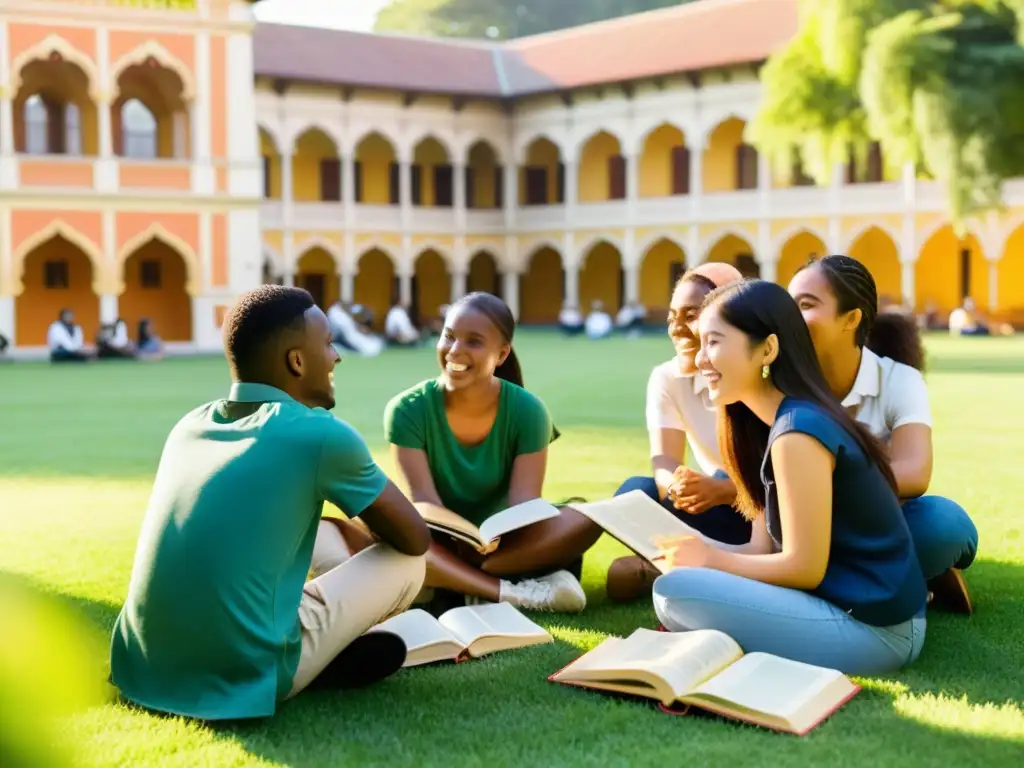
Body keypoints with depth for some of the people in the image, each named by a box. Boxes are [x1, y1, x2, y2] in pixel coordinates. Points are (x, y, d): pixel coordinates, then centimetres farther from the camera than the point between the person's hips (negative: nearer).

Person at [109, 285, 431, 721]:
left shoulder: (189, 425, 11)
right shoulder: (321, 435, -7)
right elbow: (415, 538, 6)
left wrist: (346, 537, 37)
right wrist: (366, 543, 29)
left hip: (145, 669, 7)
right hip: (242, 679, -7)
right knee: (407, 562, 11)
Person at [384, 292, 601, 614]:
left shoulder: (526, 411, -10)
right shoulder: (408, 410, -12)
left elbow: (523, 505, -18)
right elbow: (424, 501, -19)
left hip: (503, 545, 2)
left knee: (586, 520, -26)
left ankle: (450, 582, -28)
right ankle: (513, 593, -36)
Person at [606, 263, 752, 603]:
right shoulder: (667, 378, -3)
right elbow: (664, 461, -15)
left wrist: (722, 489, -43)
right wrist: (677, 485, -41)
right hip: (717, 508, 4)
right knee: (634, 494, -24)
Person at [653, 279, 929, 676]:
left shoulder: (797, 431, -20)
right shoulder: (774, 422, 10)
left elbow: (804, 568, -19)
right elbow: (764, 549, 8)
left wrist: (710, 559, -8)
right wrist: (691, 553, -7)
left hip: (871, 629, -10)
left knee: (675, 592, -19)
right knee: (685, 572, 16)